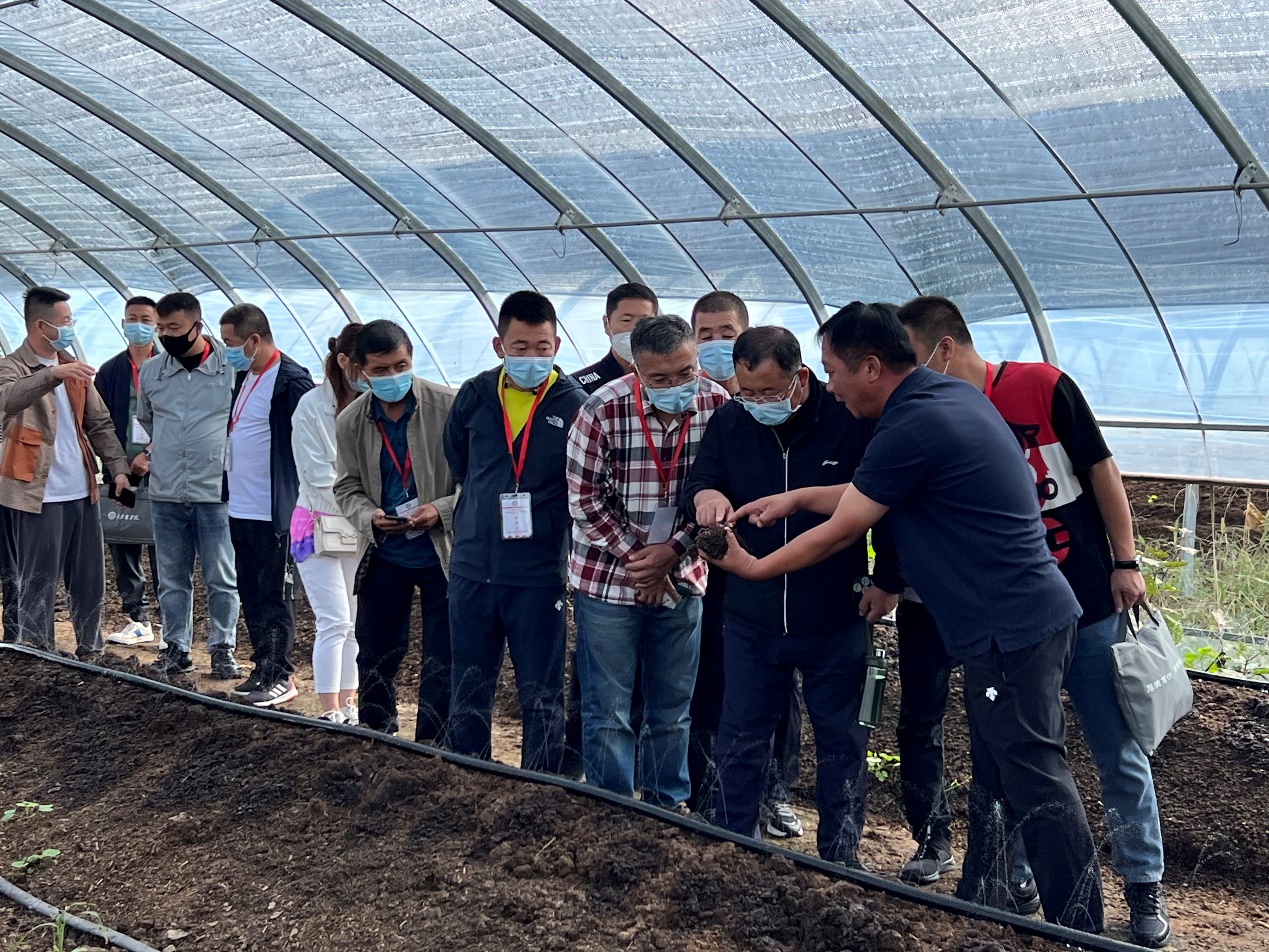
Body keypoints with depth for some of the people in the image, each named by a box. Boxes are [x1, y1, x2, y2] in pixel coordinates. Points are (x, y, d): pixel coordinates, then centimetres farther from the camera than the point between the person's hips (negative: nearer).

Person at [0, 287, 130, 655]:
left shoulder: (74, 368, 13)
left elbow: (99, 423, 15)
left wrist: (117, 467, 3)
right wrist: (54, 374, -45)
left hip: (81, 491, 7)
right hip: (38, 495, -6)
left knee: (90, 580, 12)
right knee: (36, 584, -1)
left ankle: (90, 653, 25)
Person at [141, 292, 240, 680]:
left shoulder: (231, 367, -7)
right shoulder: (150, 371, 6)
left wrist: (225, 456, 5)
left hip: (216, 492, -4)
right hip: (165, 494, 4)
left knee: (221, 577, 3)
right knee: (171, 577, 11)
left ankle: (222, 648, 13)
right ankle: (176, 647, 21)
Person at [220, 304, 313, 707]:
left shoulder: (291, 381, -15)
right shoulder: (243, 378, 13)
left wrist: (299, 502, -19)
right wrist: (229, 488, 16)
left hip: (274, 512, -9)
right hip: (240, 508, 9)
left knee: (275, 596, 0)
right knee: (251, 594, 14)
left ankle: (280, 676, 9)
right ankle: (263, 669, 23)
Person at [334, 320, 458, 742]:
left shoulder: (449, 406, -13)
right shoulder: (350, 422, -2)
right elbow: (347, 486, 8)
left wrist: (443, 509, -23)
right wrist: (369, 516, -13)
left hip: (443, 553, -3)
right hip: (383, 556, 3)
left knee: (441, 659, 5)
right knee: (375, 655, 15)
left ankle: (430, 747, 20)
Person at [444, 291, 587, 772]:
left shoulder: (574, 404, -6)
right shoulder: (474, 396, 3)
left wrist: (541, 519, -6)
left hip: (539, 574, -3)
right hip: (471, 568, 3)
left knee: (541, 697, 7)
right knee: (467, 694, 14)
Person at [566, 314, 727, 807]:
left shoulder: (716, 405, -7)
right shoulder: (603, 410, -16)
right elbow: (584, 500, -9)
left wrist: (671, 551, -12)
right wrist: (634, 557, -11)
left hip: (680, 578, 3)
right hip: (608, 577, -3)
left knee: (673, 708, 14)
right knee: (609, 712, 3)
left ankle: (668, 808, 30)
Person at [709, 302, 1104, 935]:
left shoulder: (912, 427, -19)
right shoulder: (952, 394, 10)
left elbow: (839, 533, -10)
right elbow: (872, 492, 21)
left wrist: (752, 567, 4)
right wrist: (797, 498, 17)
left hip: (1010, 632, -10)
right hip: (1032, 616, 10)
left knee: (1038, 787, -2)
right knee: (994, 781, 18)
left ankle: (1079, 931, 7)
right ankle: (981, 908, 29)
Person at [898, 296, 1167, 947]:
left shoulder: (1043, 387, -11)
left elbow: (1100, 469, -4)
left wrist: (1125, 561, -5)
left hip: (1087, 603, -3)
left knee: (1118, 750, 6)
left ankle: (1144, 884, 21)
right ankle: (1017, 873, 27)